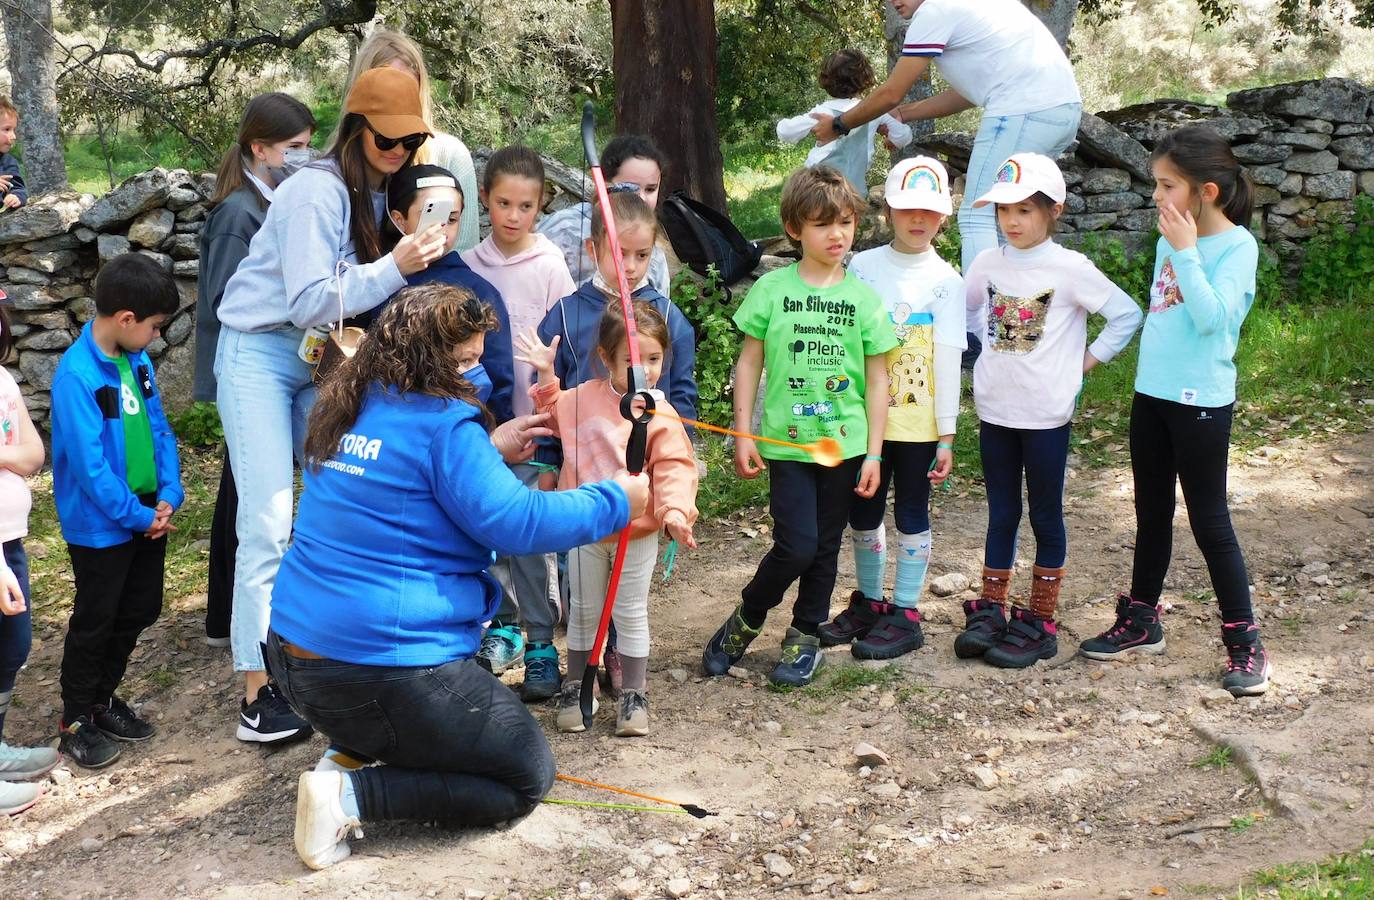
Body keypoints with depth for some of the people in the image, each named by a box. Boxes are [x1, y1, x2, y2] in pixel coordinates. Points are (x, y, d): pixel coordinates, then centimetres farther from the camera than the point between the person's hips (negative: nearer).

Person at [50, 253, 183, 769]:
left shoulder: (137, 360, 1)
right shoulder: (77, 375, -23)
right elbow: (90, 464, -24)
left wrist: (168, 496, -6)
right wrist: (137, 516, -17)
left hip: (147, 515, 7)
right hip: (100, 526, -7)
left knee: (139, 612, 17)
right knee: (95, 622, 6)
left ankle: (103, 696, 36)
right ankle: (76, 720, 23)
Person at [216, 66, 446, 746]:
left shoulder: (382, 194, 2)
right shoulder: (318, 191, -22)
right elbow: (309, 302, -26)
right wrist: (393, 267, -33)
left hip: (323, 358, 8)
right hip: (262, 353, -8)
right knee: (269, 521, -11)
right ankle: (258, 693, -7)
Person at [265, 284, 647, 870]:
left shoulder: (346, 411, 8)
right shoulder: (441, 422, -16)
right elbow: (514, 523, -19)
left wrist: (490, 450, 22)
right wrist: (615, 500, -8)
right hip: (384, 673, -9)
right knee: (528, 777, 8)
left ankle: (349, 752, 12)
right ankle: (352, 795, -8)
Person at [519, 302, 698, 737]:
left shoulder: (661, 416, -16)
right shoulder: (585, 396, -3)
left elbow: (674, 469, -19)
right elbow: (556, 416, 17)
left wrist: (675, 510, -35)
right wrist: (546, 376, 4)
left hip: (637, 534, -3)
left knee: (631, 615, 10)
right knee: (583, 611, 17)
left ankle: (633, 695, 25)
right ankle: (575, 688, 32)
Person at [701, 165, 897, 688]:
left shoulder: (864, 298, 2)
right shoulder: (772, 289, -1)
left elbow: (877, 380, 5)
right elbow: (749, 363, 3)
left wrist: (874, 453, 1)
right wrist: (742, 435, -1)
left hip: (845, 443, 2)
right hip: (786, 442, -2)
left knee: (825, 548, 10)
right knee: (796, 546, -10)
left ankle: (805, 638, 29)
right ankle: (746, 620, 15)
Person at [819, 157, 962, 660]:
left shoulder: (945, 280, -3)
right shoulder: (862, 267, 3)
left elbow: (947, 360, -5)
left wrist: (947, 434, -7)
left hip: (917, 422, -3)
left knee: (911, 515, 7)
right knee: (863, 513, 12)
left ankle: (905, 615, 17)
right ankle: (868, 603, 29)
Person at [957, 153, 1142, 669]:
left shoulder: (1070, 269, -11)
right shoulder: (988, 263, 2)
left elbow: (1127, 315, -8)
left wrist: (1086, 362, -7)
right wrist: (985, 355, 7)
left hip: (1046, 413, -4)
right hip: (994, 410, 4)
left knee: (1045, 515, 7)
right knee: (1001, 514, 13)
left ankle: (1039, 622, 14)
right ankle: (990, 612, 21)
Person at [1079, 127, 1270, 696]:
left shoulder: (1236, 246, -13)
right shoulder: (1171, 238, 7)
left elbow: (1212, 318, -25)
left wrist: (1186, 251, -22)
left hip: (1201, 402, -7)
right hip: (1151, 393, 7)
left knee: (1209, 520, -1)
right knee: (1151, 514, 16)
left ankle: (1244, 643, 10)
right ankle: (1141, 622, 29)